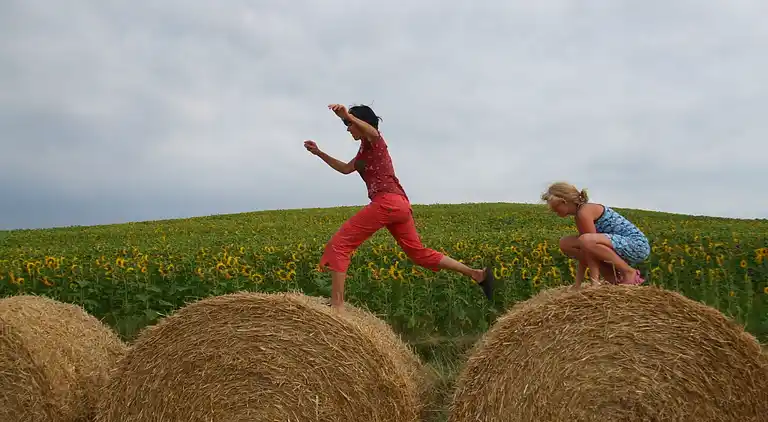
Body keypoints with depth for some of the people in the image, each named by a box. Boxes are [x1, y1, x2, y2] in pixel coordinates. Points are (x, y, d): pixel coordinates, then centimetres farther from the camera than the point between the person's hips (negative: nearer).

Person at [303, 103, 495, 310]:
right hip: (400, 204, 10)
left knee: (339, 244, -10)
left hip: (387, 202, -10)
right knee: (419, 252, 15)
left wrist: (348, 116, -37)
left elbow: (372, 131, -22)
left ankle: (337, 306, -18)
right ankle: (477, 274, 13)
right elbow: (345, 169, 39)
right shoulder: (365, 150, 31)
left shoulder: (373, 140, 4)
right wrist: (318, 153, 34)